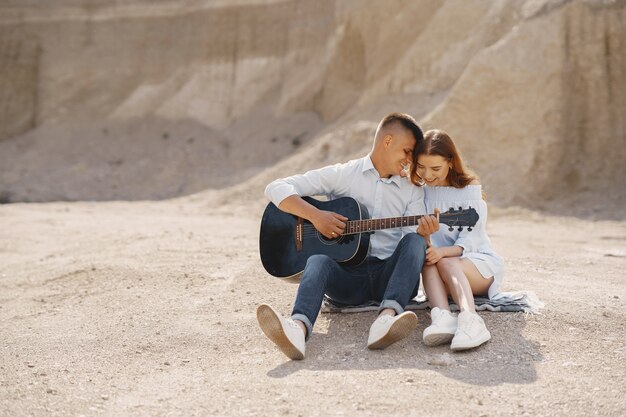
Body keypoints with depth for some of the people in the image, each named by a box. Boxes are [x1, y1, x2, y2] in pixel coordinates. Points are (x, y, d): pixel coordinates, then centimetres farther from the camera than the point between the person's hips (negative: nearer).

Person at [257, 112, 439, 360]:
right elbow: (276, 189, 1)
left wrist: (423, 233, -19)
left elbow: (414, 239, 4)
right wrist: (315, 215, -13)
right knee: (318, 261, -32)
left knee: (415, 241, -26)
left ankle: (387, 317, -50)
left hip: (390, 276, 2)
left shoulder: (412, 191, 16)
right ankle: (298, 329, -63)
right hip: (347, 276, -2)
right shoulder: (342, 175, 7)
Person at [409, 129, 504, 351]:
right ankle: (443, 317, -57)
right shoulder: (419, 192, 5)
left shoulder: (469, 190, -6)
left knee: (445, 262, -35)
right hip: (439, 272, 3)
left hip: (478, 260, -3)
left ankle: (470, 320, -60)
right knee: (427, 261, -32)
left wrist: (442, 251, -33)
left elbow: (470, 241, -13)